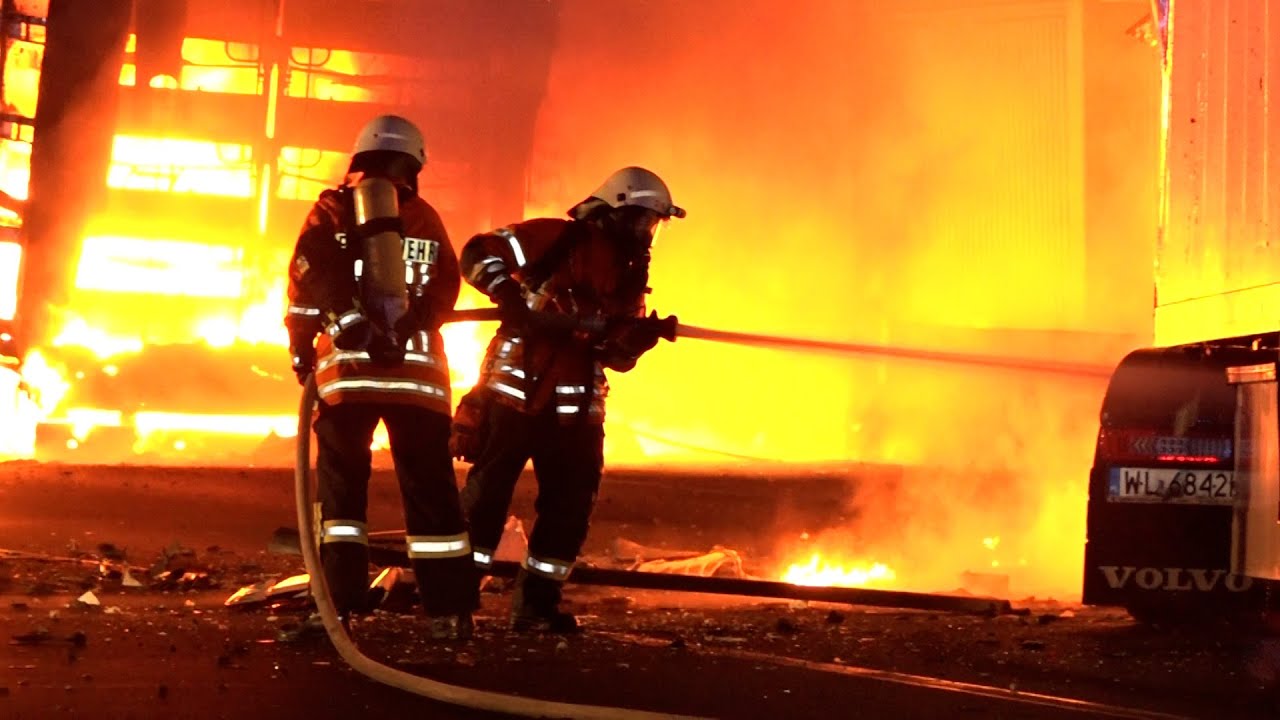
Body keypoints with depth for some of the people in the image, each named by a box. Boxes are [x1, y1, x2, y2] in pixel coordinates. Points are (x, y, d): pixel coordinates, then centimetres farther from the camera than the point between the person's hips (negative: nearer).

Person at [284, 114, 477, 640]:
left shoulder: (331, 211, 8)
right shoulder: (424, 217, 14)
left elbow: (307, 277, -1)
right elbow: (446, 288, 4)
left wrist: (301, 343, 5)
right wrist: (409, 326, 8)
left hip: (348, 366, -1)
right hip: (416, 368, 1)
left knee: (342, 483, 7)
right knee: (430, 488, 5)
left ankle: (339, 602, -2)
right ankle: (449, 610, 4)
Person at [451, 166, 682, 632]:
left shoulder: (631, 275, 15)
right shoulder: (559, 240, -7)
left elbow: (619, 356, 13)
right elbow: (477, 254, -12)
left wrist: (647, 334, -7)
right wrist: (510, 295, -25)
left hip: (574, 408, 7)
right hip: (515, 392, -7)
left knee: (570, 506, 7)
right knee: (487, 495, -3)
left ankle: (535, 603, 17)